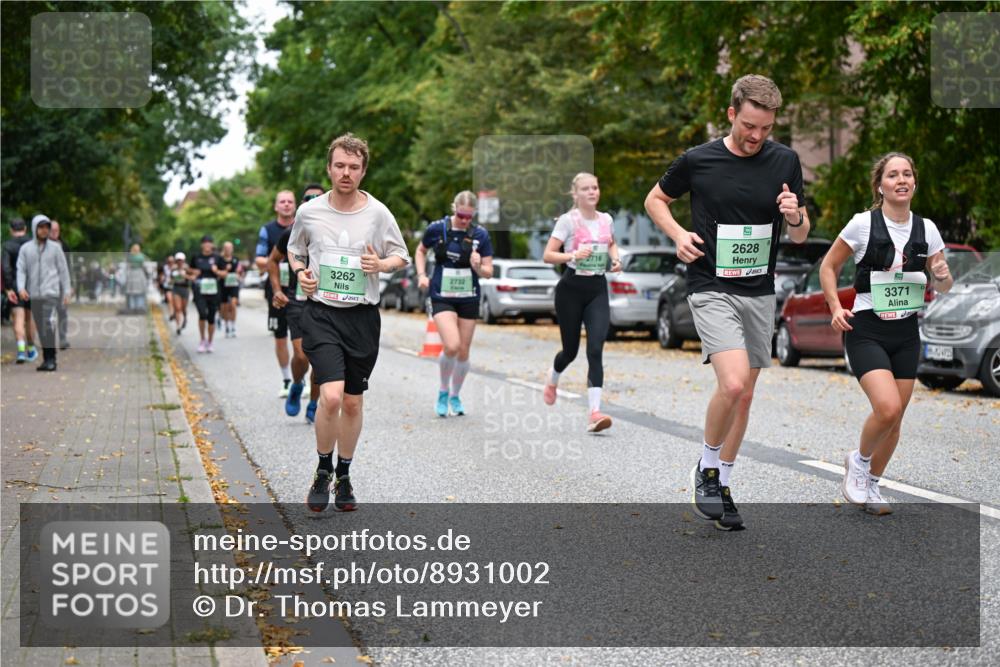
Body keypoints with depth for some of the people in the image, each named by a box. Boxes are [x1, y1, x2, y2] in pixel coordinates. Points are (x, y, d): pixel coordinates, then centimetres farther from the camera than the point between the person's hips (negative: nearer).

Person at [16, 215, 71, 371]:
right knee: (40, 328, 7)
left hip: (51, 293, -3)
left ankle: (51, 359, -16)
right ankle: (46, 358, 14)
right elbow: (21, 270, 3)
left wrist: (66, 291, 2)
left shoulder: (55, 247, 5)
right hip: (34, 294, 3)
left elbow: (63, 270, 6)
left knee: (49, 324, -17)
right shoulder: (25, 249, 7)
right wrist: (21, 288, -14)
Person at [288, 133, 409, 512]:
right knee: (331, 396, -18)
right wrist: (300, 274, 0)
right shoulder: (309, 212, 1)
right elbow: (294, 249, 19)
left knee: (353, 402, 9)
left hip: (363, 317, 2)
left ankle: (344, 476, 27)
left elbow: (402, 257, 10)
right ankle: (323, 470, 5)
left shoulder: (377, 213, 0)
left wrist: (381, 264, -11)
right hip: (321, 314, -1)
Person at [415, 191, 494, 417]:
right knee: (452, 346, -20)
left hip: (469, 299, 2)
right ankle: (443, 391, 6)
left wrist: (479, 267, -22)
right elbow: (421, 250, 13)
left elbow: (489, 273, -1)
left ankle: (455, 396, 31)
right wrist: (422, 274, -1)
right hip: (442, 298, -2)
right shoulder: (437, 229, -7)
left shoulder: (480, 235, -5)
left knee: (463, 352, 8)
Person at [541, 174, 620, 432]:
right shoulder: (568, 220, -6)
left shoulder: (606, 220, 7)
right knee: (571, 350, 9)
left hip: (598, 289, 3)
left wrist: (616, 259, 7)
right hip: (572, 287, -3)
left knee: (595, 350, -13)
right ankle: (552, 379, 46)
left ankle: (595, 413, -19)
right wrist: (574, 255, -23)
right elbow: (548, 255, -9)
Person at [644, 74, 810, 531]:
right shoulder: (697, 160, -6)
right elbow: (656, 199, 11)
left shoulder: (785, 161, 1)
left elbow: (799, 236, 7)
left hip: (760, 292, 4)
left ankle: (721, 486, 26)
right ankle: (706, 469, 3)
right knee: (732, 383, -22)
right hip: (711, 290, -4)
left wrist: (795, 216, -16)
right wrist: (678, 234, -6)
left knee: (744, 395, 10)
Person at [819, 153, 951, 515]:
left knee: (894, 419, 7)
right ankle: (859, 461, 7)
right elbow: (829, 266, 2)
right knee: (887, 408, -21)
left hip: (906, 335, 5)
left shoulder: (926, 229, 3)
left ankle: (871, 486, 27)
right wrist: (836, 308, -10)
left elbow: (943, 286, 12)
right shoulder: (863, 224, -8)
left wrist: (942, 276, -11)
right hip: (866, 331, -4)